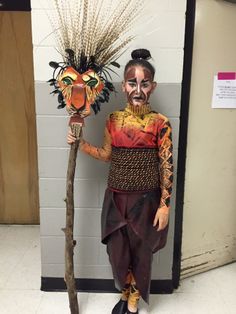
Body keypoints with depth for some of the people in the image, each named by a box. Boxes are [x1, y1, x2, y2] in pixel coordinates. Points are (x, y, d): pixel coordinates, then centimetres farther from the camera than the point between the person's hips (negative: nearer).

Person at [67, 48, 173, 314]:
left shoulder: (160, 123, -11)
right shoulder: (114, 120, 0)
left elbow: (166, 166, -8)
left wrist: (164, 205, -9)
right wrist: (80, 144, -2)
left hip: (145, 200, -3)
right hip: (116, 198, 3)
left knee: (140, 252, 15)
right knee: (117, 251, 15)